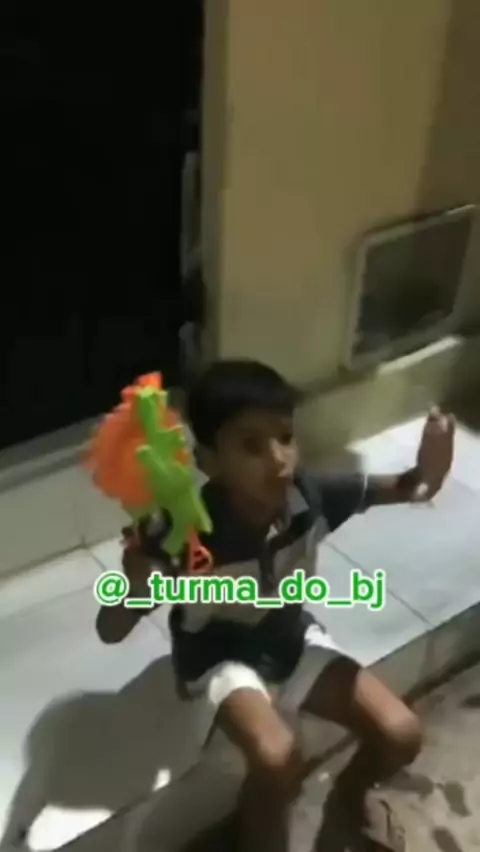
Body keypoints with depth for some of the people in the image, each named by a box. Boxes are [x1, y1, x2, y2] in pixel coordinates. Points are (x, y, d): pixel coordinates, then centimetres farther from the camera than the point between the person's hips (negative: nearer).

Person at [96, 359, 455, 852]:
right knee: (278, 761, -31)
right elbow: (110, 631, -27)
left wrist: (427, 474, -34)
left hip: (292, 639, 4)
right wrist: (135, 584, -50)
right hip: (221, 658, -4)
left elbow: (402, 489, -9)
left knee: (401, 734, -6)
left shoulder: (307, 495, -23)